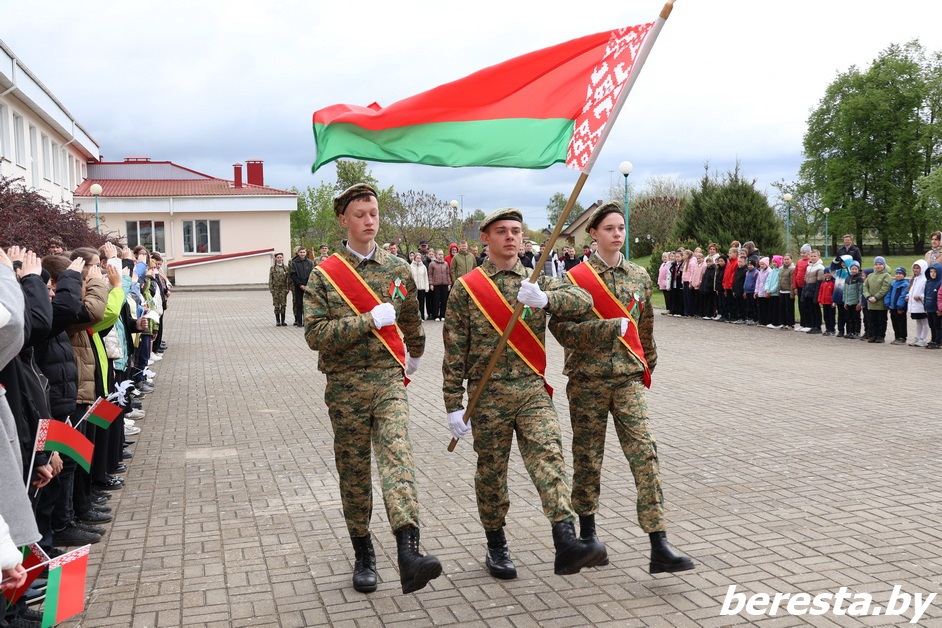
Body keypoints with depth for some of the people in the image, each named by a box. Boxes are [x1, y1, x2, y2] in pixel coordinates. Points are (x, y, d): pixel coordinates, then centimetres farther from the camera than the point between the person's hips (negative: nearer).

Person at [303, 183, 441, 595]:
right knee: (353, 472, 9)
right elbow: (315, 333, -12)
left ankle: (408, 554, -30)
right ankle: (363, 555, 25)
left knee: (397, 456, -19)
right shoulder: (324, 275, -1)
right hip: (345, 386, 0)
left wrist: (415, 356, 38)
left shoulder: (398, 270, 7)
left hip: (389, 380, 1)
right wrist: (370, 320, -17)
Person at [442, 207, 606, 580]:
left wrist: (545, 298, -28)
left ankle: (566, 542, -23)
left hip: (533, 390, 2)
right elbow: (454, 352, 0)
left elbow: (584, 300, -8)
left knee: (549, 455, -15)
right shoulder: (467, 288, 1)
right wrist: (453, 405, -3)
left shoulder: (538, 282, 9)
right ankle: (496, 547, 26)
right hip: (488, 394, -1)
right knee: (491, 470, 9)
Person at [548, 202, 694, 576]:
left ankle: (659, 548, -8)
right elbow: (560, 327, -10)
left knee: (645, 454, -8)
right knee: (588, 458, 9)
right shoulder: (576, 278, -3)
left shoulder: (639, 276, 9)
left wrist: (647, 367, 23)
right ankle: (587, 532, 29)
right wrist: (608, 328, -19)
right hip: (587, 380, -2)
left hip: (628, 379, 2)